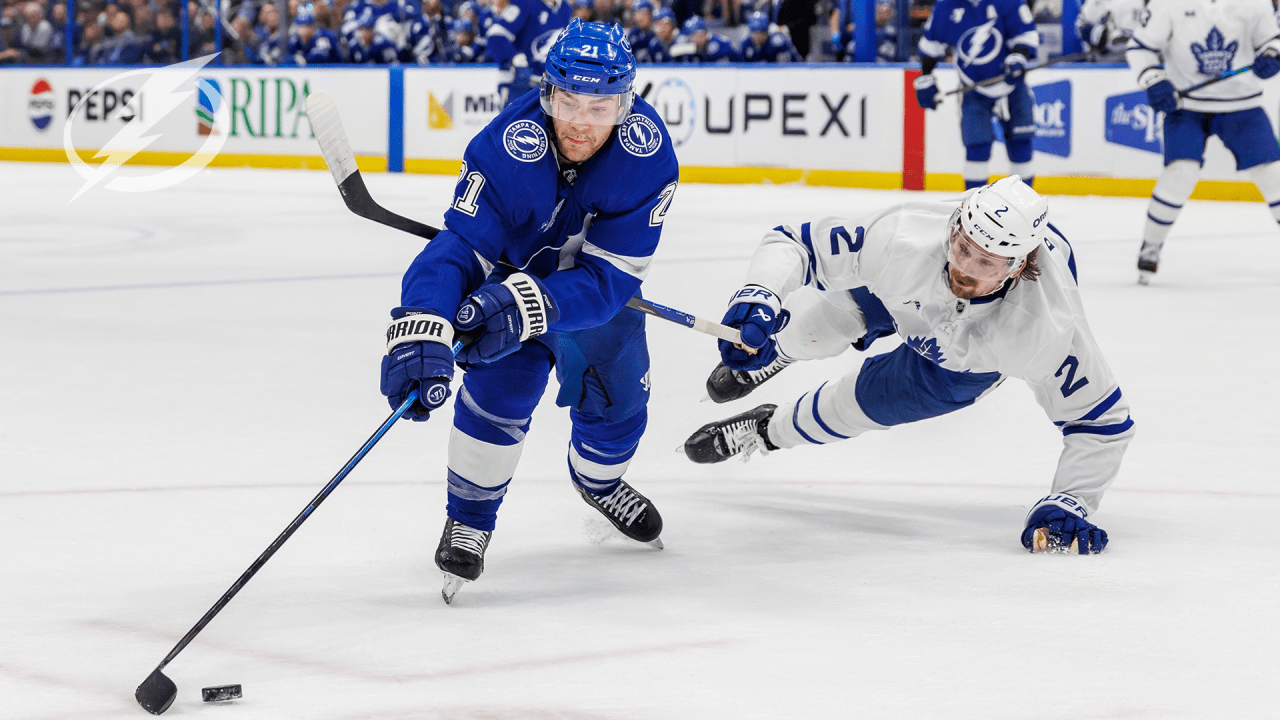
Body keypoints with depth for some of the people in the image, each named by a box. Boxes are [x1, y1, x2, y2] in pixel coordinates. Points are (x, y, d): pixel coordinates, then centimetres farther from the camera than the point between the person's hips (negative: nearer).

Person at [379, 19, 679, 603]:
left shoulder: (647, 152, -34)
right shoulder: (508, 149, -38)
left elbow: (609, 277, -34)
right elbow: (458, 248, -40)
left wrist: (527, 304, -50)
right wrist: (421, 333, -58)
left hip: (593, 278, 3)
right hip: (510, 264, -2)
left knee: (617, 395, 4)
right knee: (505, 381, -22)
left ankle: (598, 479, 41)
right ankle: (468, 519, -1)